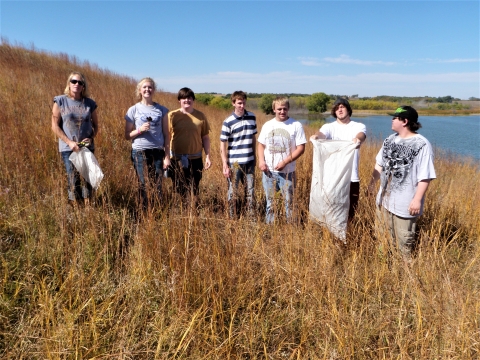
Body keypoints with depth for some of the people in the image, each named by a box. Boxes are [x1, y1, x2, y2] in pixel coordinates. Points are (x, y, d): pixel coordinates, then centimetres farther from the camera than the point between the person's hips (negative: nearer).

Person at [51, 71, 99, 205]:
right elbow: (55, 126, -2)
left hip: (87, 147, 2)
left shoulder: (89, 103, 5)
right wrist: (69, 142, -12)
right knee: (73, 179, 1)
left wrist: (91, 138, -8)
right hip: (68, 148, -2)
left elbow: (95, 125, 11)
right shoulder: (60, 101, -1)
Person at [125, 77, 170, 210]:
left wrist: (167, 156, 1)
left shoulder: (162, 110, 7)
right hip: (139, 152, 0)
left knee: (158, 186, -1)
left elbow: (166, 135, 6)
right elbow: (127, 135, 5)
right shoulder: (133, 110, 4)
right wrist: (140, 130, -14)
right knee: (142, 186, 4)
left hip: (157, 152, 1)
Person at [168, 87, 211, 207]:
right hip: (177, 159, -1)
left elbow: (205, 137, 7)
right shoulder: (172, 115, -3)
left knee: (194, 190, 12)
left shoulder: (200, 116, 3)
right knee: (179, 190, 10)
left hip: (196, 159, 2)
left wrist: (208, 156, 2)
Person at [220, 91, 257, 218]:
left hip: (249, 162, 4)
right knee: (233, 192, 7)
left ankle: (251, 217, 23)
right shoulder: (228, 122, -10)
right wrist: (225, 165, -13)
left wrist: (254, 157, 13)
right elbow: (223, 145, -9)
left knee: (250, 191, 11)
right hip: (234, 163, -4)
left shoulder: (252, 117, 3)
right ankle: (232, 219, 20)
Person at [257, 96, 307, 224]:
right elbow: (261, 144, 11)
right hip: (268, 171, 3)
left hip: (287, 172, -3)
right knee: (270, 202, 14)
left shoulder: (296, 125, -6)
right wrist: (261, 160, -6)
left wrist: (285, 162, -18)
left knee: (289, 202, 5)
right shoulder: (267, 125, 5)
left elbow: (301, 148, -9)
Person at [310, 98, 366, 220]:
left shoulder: (359, 126, 4)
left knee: (350, 212, 9)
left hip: (352, 177, 0)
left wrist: (358, 139, -45)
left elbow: (361, 135, -19)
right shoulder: (329, 126, 5)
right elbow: (321, 133, -18)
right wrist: (316, 135, -43)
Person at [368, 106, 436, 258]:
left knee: (403, 240, 7)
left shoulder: (422, 145, -18)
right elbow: (380, 164, 14)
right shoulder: (390, 140, 5)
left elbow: (425, 177, -18)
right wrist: (372, 182, 16)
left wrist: (417, 200, -20)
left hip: (405, 202, -7)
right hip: (385, 197, 7)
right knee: (383, 235, 20)